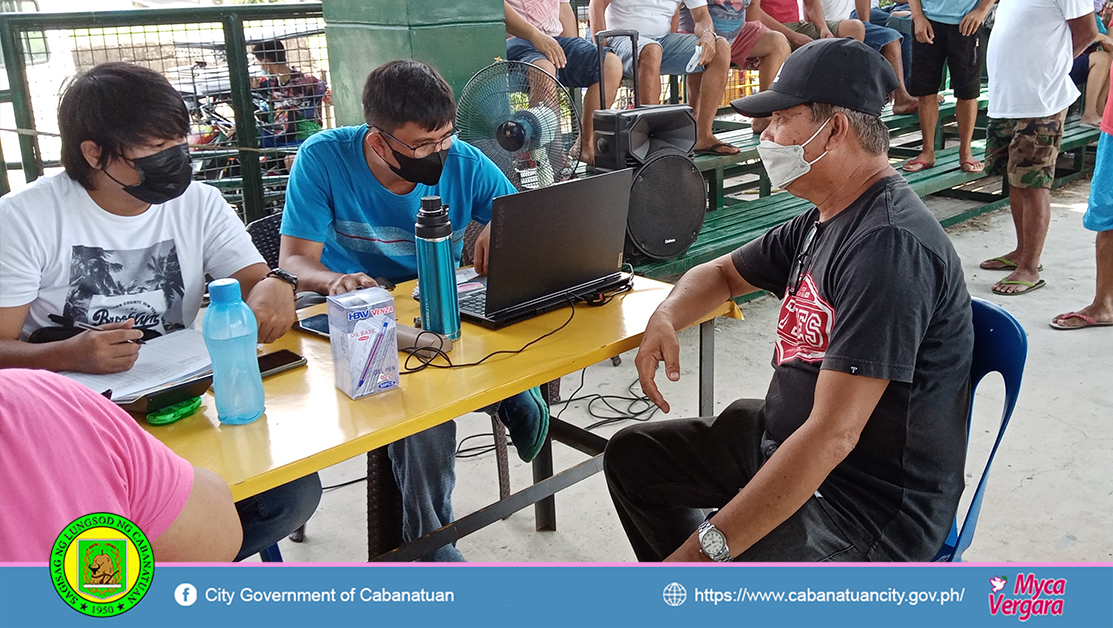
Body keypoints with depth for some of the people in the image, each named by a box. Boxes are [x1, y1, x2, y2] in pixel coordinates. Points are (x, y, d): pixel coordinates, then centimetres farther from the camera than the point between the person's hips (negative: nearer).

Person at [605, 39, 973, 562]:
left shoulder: (889, 245, -26)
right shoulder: (821, 222, 6)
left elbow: (832, 435, -32)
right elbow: (723, 273, 23)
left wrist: (706, 549, -31)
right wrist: (666, 318, -1)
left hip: (871, 504, -10)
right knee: (632, 455, 15)